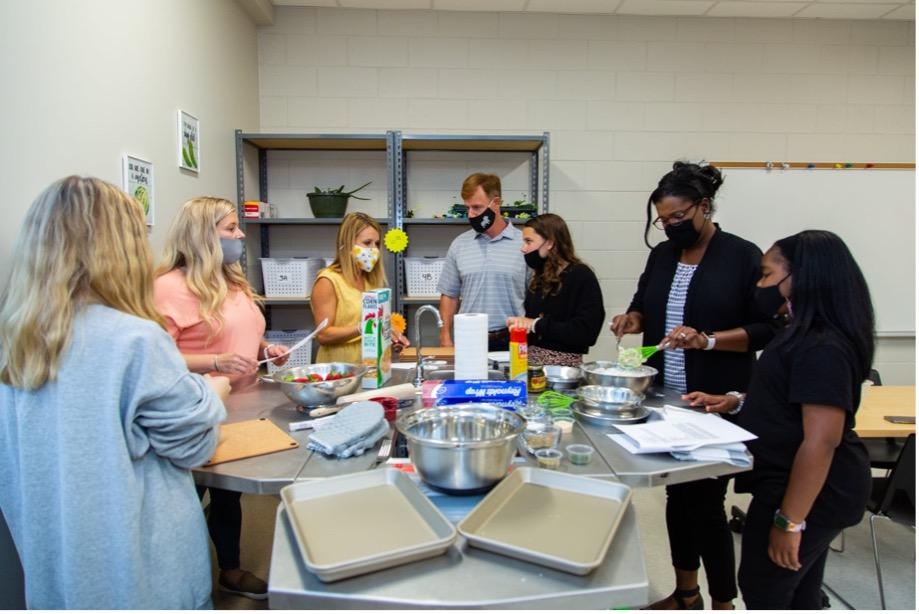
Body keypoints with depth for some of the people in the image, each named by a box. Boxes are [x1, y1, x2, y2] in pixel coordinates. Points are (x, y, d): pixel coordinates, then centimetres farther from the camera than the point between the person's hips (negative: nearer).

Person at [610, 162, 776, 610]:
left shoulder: (743, 256, -9)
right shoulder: (661, 255, 8)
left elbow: (766, 329, -11)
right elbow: (644, 307, 17)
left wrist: (706, 340, -23)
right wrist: (633, 319, -5)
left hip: (716, 403, -6)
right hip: (664, 398, 6)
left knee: (707, 500, 0)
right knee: (676, 493, 16)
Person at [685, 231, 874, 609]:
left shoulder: (822, 349, -25)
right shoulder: (807, 334, 8)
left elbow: (822, 441, -27)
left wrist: (789, 520, -24)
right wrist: (735, 403, 7)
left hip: (809, 494, -10)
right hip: (813, 490, 10)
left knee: (763, 591, 8)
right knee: (798, 593, 22)